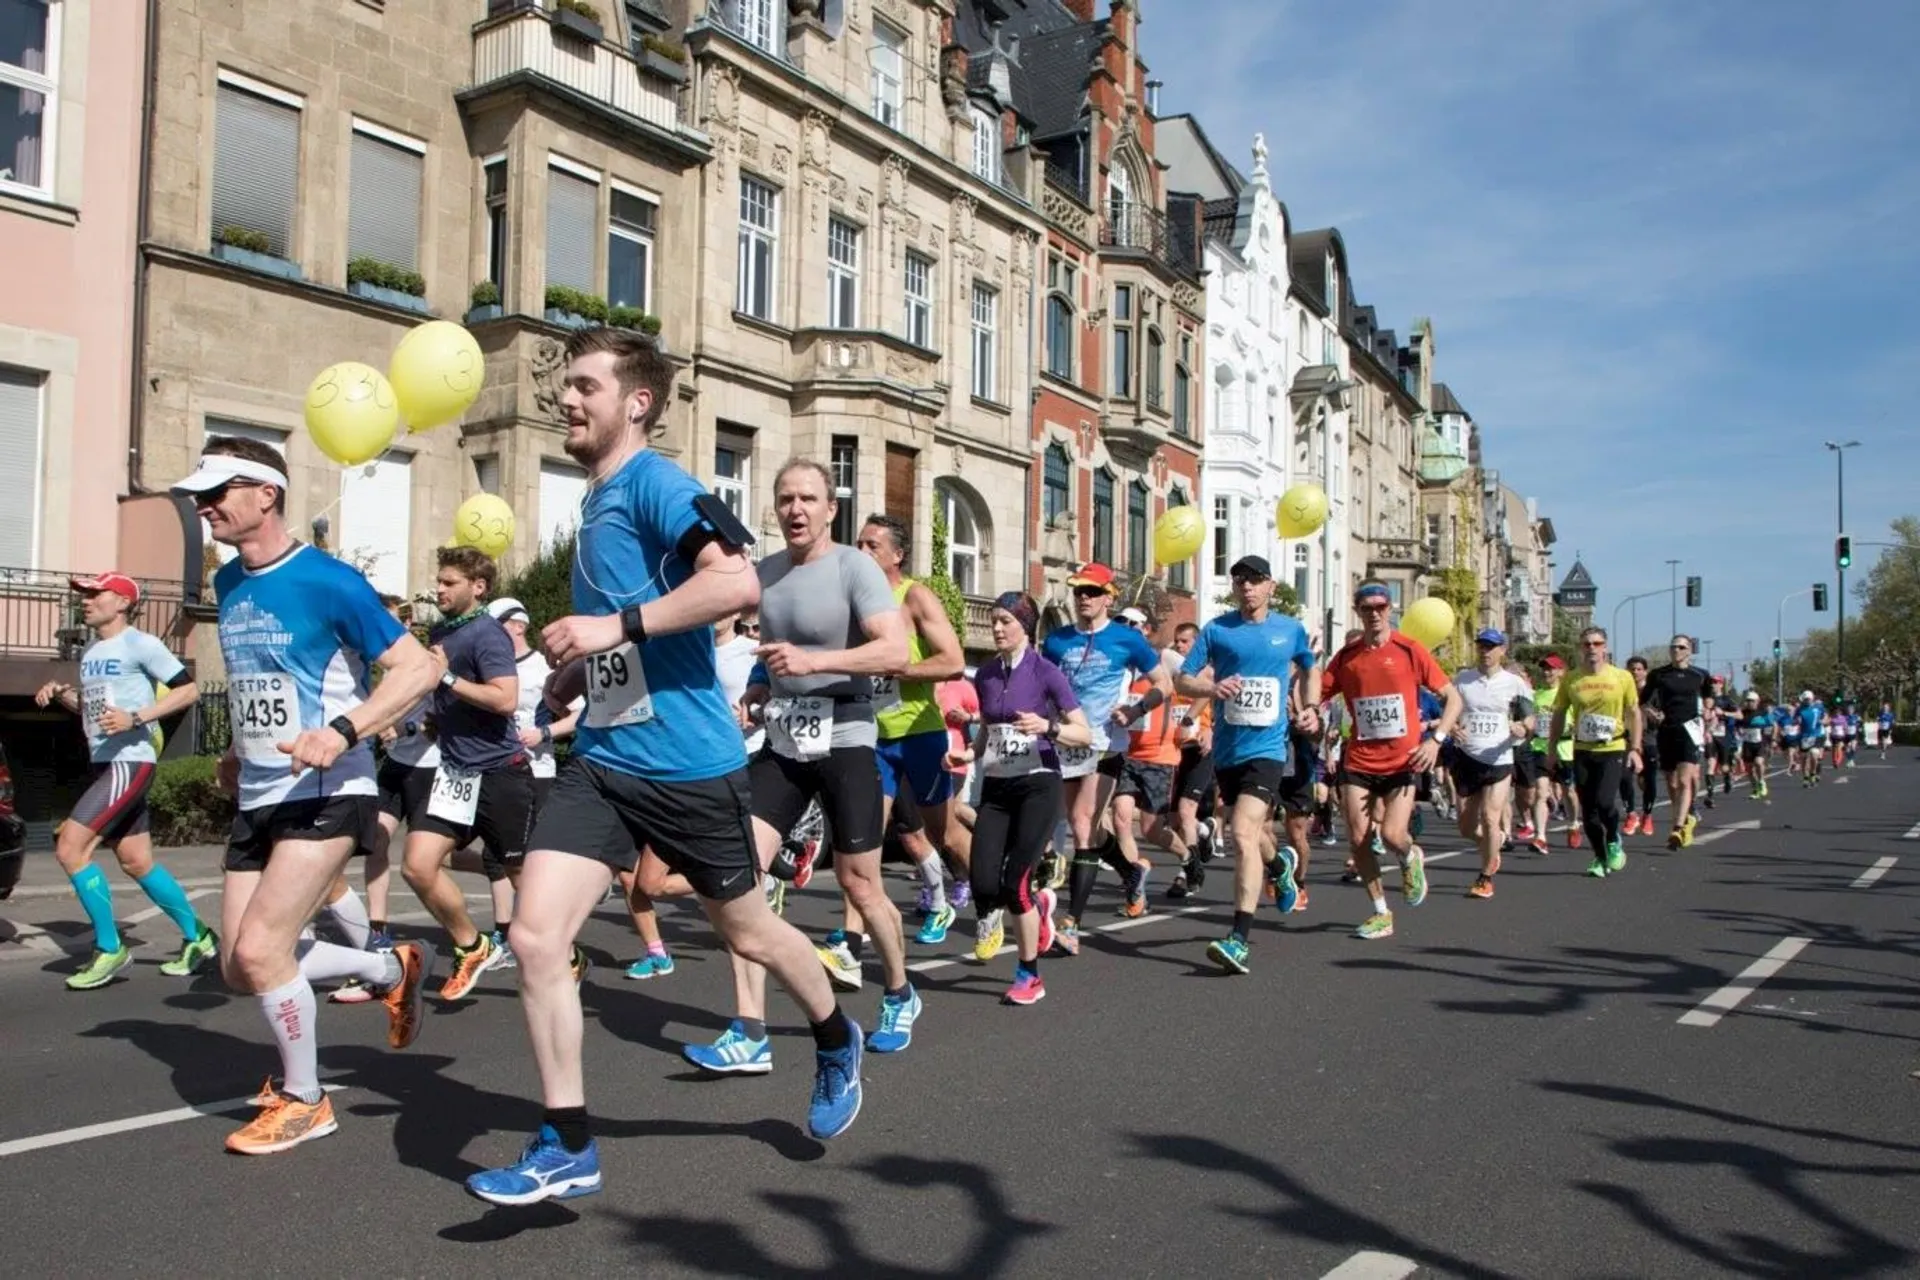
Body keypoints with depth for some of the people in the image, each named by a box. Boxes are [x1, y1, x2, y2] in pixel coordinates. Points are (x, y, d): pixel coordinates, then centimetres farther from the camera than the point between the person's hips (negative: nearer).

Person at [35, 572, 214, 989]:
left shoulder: (140, 644, -10)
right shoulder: (89, 652, 16)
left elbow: (189, 690, -13)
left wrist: (136, 717, -22)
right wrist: (60, 692, 7)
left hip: (130, 763, -9)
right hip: (104, 765, 9)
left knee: (70, 847, -14)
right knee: (138, 863, 11)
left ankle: (110, 949, -3)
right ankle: (197, 937, 24)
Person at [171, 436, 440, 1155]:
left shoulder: (327, 581, -15)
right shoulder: (227, 584, 10)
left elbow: (420, 667, -19)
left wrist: (342, 732, -29)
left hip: (325, 797, -8)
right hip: (256, 800, 9)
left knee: (259, 949, -14)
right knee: (240, 969, 7)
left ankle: (303, 1102, 9)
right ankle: (392, 970, 29)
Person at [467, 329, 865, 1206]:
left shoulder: (656, 484, -12)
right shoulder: (596, 503, 14)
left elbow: (737, 580, -29)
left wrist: (613, 628, -28)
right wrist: (576, 673, 14)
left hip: (687, 761, -7)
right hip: (602, 757, 7)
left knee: (745, 931, 11)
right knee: (535, 935, -6)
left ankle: (837, 1045, 40)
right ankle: (567, 1147, 7)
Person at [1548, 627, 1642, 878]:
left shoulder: (1622, 677, -1)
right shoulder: (1570, 680, 2)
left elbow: (1634, 713, 5)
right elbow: (1559, 715, 9)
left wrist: (1635, 748, -2)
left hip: (1613, 749, -2)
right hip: (1582, 751, 2)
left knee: (1604, 801, -18)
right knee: (1588, 809, 4)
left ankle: (1613, 842, 12)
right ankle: (1600, 858, 22)